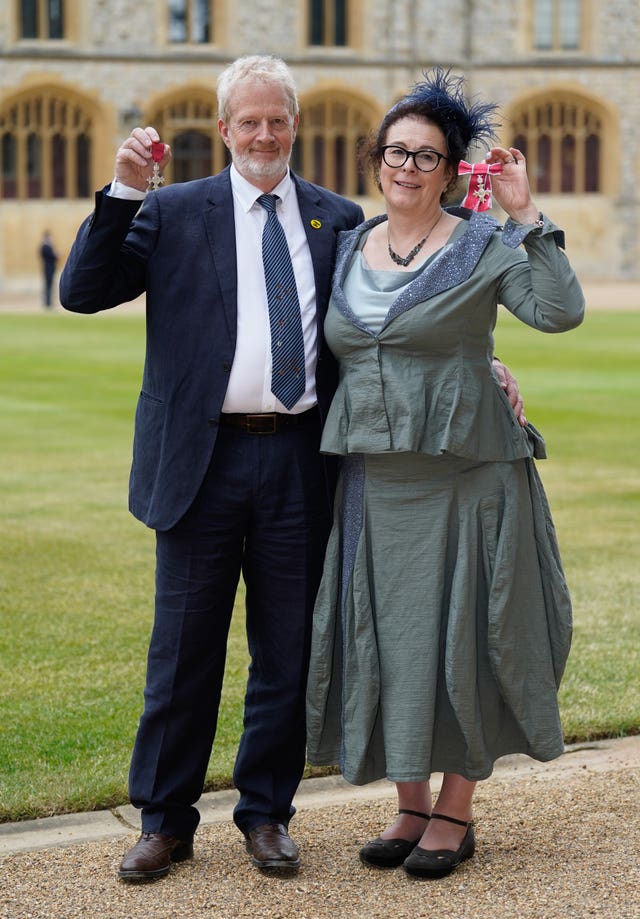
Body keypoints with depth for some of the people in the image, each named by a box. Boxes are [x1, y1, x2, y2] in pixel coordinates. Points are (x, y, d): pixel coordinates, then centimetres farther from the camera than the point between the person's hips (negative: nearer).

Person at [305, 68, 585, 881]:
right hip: (372, 476, 5)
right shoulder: (347, 251, 11)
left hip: (461, 474, -4)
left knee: (457, 632, 1)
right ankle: (410, 806, 22)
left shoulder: (481, 247, -3)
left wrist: (526, 216, -20)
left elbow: (561, 311, -18)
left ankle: (456, 812, 15)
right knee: (383, 636, 7)